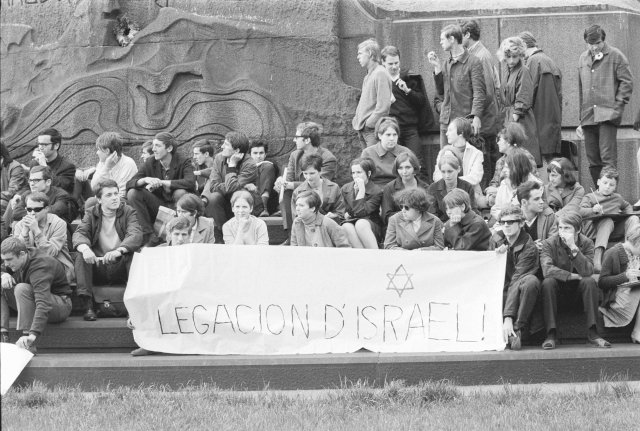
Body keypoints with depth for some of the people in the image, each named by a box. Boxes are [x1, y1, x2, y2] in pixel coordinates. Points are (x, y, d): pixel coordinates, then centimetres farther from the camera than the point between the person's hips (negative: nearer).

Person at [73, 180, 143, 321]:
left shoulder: (128, 212, 2)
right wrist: (85, 248, -36)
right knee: (81, 256, -26)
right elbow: (78, 234, -10)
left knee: (135, 255, -30)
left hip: (120, 267, -2)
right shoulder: (91, 214, 8)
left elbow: (136, 235, -17)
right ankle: (87, 306, -31)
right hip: (98, 267, 2)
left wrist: (118, 251, -38)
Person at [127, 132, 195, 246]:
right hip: (157, 207, 3)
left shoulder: (183, 163, -9)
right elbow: (129, 184, -5)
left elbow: (190, 182, -30)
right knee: (132, 193, -18)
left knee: (180, 193, -35)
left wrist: (162, 182, -29)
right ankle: (149, 235, -19)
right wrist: (145, 180, -28)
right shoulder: (151, 163, 1)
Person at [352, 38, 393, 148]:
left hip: (374, 130, -9)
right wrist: (356, 119, 12)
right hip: (363, 130, 9)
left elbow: (384, 105, -18)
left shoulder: (381, 74, -11)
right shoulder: (368, 75, 18)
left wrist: (369, 123, -15)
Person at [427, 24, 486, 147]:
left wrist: (476, 116, -23)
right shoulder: (445, 64, 16)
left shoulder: (473, 62, -5)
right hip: (446, 121, 6)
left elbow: (479, 92, -10)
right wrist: (437, 67, 8)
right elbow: (441, 92, 16)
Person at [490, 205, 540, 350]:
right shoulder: (496, 239, 4)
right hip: (500, 290, 4)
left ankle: (517, 329, -30)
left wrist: (508, 317, -33)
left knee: (531, 281, -37)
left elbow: (516, 282, -26)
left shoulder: (529, 248, -15)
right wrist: (496, 255, -12)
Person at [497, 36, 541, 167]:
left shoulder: (523, 71, -10)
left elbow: (524, 97, -14)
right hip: (509, 116, 8)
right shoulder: (506, 70, 13)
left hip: (521, 118, -8)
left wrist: (516, 114, -17)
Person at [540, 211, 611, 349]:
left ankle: (592, 332, -28)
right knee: (547, 282, -32)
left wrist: (574, 248, -32)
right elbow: (546, 269, -27)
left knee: (590, 282, -29)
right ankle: (551, 333, -30)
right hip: (559, 283, -1)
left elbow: (587, 272, -25)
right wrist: (572, 276, -28)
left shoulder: (586, 243, -10)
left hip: (578, 286, 1)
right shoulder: (549, 243, -13)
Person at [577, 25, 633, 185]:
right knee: (593, 160, 6)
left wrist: (618, 104, -9)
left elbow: (627, 81, -1)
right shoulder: (583, 59, 18)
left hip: (608, 115, -6)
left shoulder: (615, 56, 1)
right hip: (588, 116, 6)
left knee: (608, 157, -13)